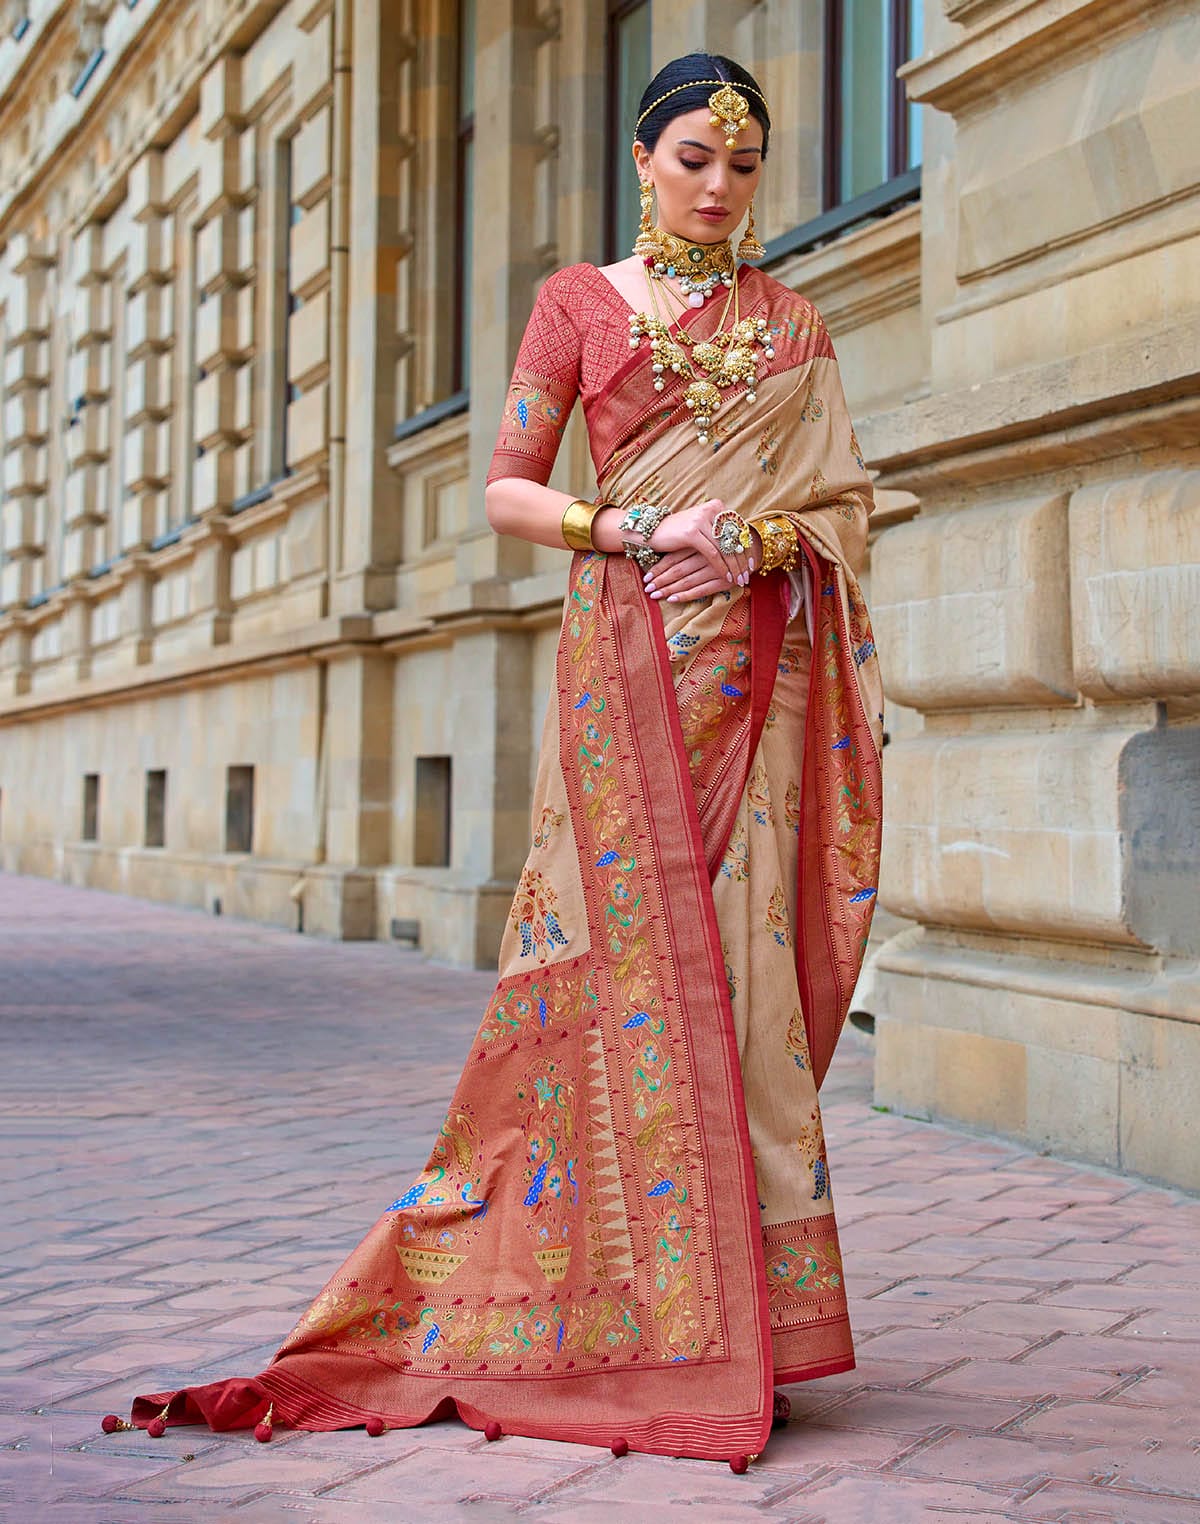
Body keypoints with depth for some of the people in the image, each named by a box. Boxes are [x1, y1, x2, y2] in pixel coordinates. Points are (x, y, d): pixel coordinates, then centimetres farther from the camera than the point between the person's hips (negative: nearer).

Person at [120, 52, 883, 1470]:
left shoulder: (791, 322, 17)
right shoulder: (579, 300, 10)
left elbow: (841, 500, 11)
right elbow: (506, 490, 4)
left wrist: (753, 537, -10)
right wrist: (638, 529, -12)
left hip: (761, 658, 3)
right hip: (630, 651, -2)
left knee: (741, 952, -2)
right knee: (641, 947, -8)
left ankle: (739, 1313, 4)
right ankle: (657, 1317, -1)